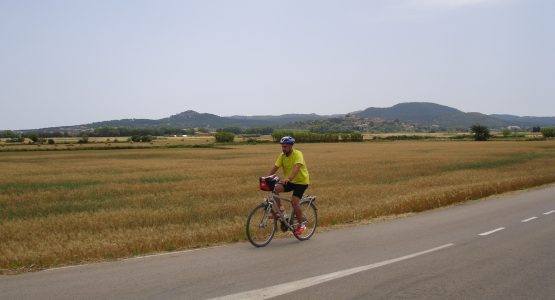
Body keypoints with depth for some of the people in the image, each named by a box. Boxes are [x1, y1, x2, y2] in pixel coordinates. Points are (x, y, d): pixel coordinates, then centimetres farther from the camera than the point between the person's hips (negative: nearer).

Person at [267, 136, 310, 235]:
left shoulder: (297, 154, -21)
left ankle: (301, 225, 1)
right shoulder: (282, 155, -2)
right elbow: (275, 167, -7)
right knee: (275, 189, -21)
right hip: (288, 181, 6)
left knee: (294, 202, -19)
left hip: (301, 181, -6)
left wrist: (288, 178, -52)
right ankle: (280, 209, -2)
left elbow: (296, 167, -37)